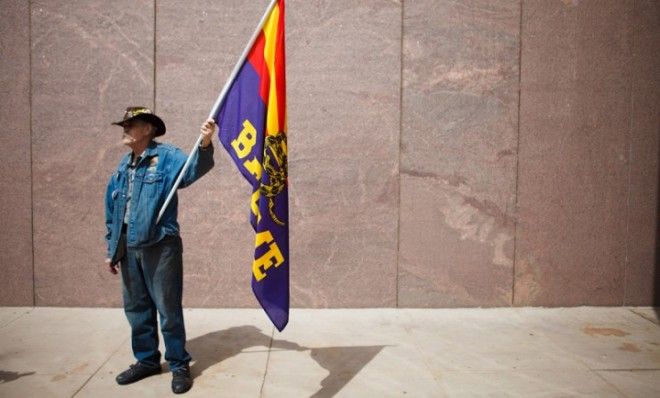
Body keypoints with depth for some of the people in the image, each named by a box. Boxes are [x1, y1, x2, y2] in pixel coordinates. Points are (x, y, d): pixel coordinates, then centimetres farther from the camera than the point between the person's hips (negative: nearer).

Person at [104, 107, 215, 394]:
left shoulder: (166, 157, -6)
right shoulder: (123, 167, 14)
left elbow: (194, 169, -27)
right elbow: (112, 211, 18)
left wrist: (204, 144, -47)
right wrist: (111, 249, 18)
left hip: (160, 247, -7)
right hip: (128, 249, 7)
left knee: (168, 310, 1)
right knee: (136, 309, 17)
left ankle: (179, 365, 15)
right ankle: (147, 360, 33)